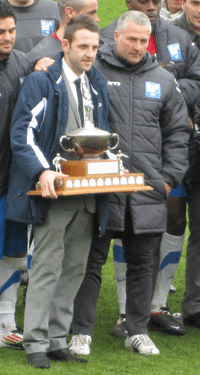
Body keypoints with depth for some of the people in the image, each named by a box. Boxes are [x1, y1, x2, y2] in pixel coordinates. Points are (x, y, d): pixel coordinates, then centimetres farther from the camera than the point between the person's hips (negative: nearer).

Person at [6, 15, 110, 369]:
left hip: (88, 191, 6)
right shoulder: (41, 81, -6)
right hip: (53, 191, -6)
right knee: (47, 267, -6)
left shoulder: (99, 85, 14)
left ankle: (58, 339, 15)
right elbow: (22, 133, -12)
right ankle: (36, 343, 0)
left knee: (74, 269, 8)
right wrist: (42, 172, -25)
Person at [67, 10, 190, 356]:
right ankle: (81, 332, 7)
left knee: (141, 263, 10)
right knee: (90, 261, 0)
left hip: (147, 190, 3)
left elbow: (177, 132, 16)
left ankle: (138, 331, 19)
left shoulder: (163, 81, 11)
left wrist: (170, 177, 7)